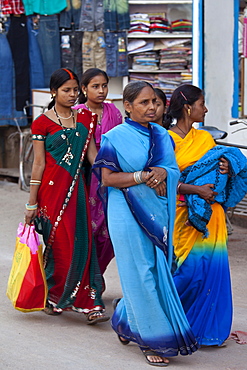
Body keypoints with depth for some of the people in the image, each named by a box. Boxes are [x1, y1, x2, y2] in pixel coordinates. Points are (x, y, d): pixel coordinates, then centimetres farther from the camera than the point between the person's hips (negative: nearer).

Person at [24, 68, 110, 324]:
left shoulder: (84, 118, 9)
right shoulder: (42, 123, -4)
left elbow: (92, 154, 6)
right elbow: (39, 164, -4)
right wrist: (32, 203, -4)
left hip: (77, 187, 4)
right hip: (52, 188, -4)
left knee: (81, 243, 1)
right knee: (56, 244, 0)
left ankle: (89, 304, 3)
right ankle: (53, 298, 14)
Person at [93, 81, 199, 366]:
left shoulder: (162, 136, 12)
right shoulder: (115, 137, -5)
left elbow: (175, 170, 10)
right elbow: (107, 178, -9)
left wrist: (162, 172, -13)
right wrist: (142, 177, -20)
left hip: (158, 213, 6)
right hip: (128, 214, -6)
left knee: (157, 272, 7)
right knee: (141, 275, -4)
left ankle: (126, 320, 30)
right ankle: (152, 339, 3)